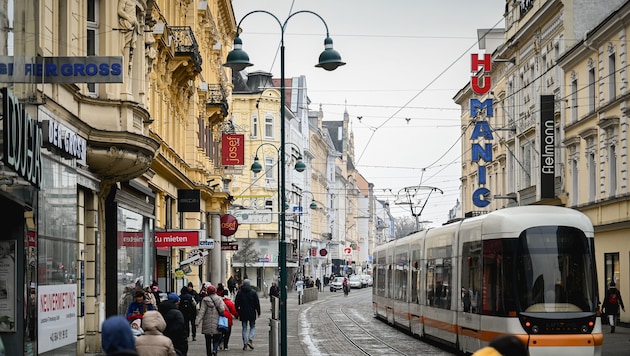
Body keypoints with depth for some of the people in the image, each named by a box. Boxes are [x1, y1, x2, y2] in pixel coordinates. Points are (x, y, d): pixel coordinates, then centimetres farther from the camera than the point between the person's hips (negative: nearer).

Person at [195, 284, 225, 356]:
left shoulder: (205, 300, -3)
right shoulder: (219, 299, 0)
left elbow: (202, 311, -10)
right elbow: (222, 309, -10)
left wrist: (197, 321, -12)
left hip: (207, 325, 0)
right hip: (217, 323, 0)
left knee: (208, 340, 11)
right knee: (217, 339, 7)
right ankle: (215, 349, -18)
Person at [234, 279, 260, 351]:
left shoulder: (239, 293, 1)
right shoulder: (253, 292, -4)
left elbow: (236, 304, 4)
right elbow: (257, 303, -2)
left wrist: (237, 313, 13)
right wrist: (258, 312, 6)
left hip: (243, 313, 1)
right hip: (252, 313, -1)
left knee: (244, 328, 8)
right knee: (252, 327, 11)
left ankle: (245, 344, 4)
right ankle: (250, 340, -9)